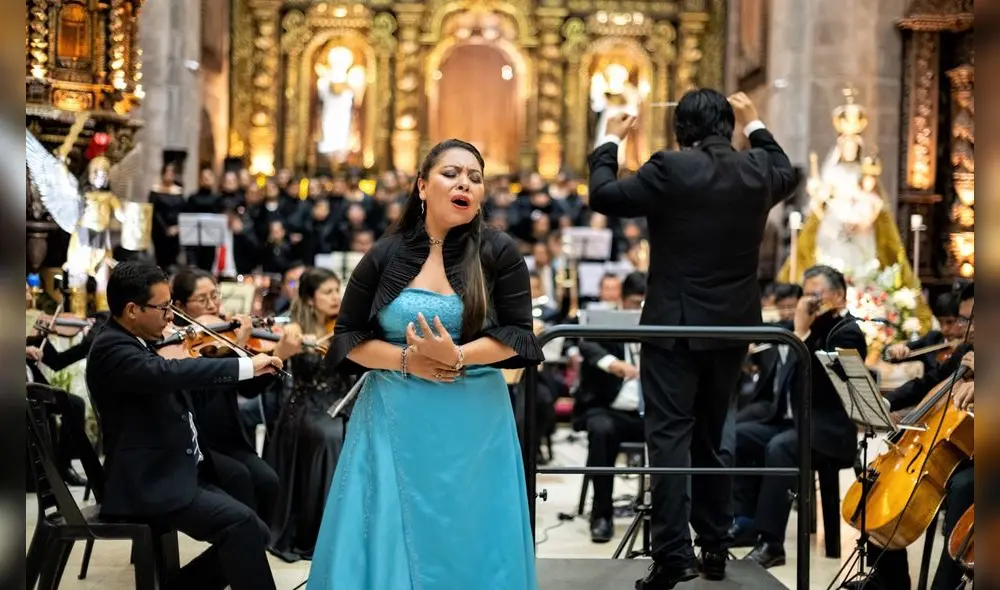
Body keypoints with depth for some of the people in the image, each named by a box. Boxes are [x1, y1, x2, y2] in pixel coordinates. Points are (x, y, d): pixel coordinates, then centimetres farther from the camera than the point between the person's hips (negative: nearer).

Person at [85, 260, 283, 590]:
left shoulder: (136, 344, 14)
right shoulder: (112, 349, -16)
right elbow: (169, 373, -34)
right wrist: (247, 366, -31)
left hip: (177, 476, 10)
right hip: (148, 486, -10)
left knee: (252, 532, 0)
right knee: (241, 525, -23)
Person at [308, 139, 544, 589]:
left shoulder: (499, 253, -3)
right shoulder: (385, 256, 0)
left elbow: (517, 335, -5)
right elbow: (347, 338, 4)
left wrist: (457, 356, -19)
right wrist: (405, 358, -12)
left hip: (473, 423, 0)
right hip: (394, 419, 1)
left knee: (469, 544, 4)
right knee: (387, 539, 3)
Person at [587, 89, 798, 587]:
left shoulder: (670, 169, -14)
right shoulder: (757, 169, 1)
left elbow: (603, 196, -6)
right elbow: (787, 175, 25)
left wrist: (610, 141, 9)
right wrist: (754, 125, 35)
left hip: (675, 324, -5)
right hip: (733, 326, 5)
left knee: (670, 435, -6)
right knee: (711, 438, 16)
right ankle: (715, 547, 20)